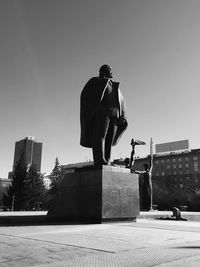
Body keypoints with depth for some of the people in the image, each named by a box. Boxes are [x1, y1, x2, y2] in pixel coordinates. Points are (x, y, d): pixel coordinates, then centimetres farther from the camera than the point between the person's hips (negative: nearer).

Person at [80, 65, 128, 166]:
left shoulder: (115, 86, 29)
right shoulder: (95, 81, 13)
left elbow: (121, 102, 22)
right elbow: (85, 95, 0)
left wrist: (123, 116, 5)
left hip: (114, 114, 6)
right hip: (101, 112, -5)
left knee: (109, 139, -4)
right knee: (100, 135, -19)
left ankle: (106, 162, -7)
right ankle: (99, 160, -30)